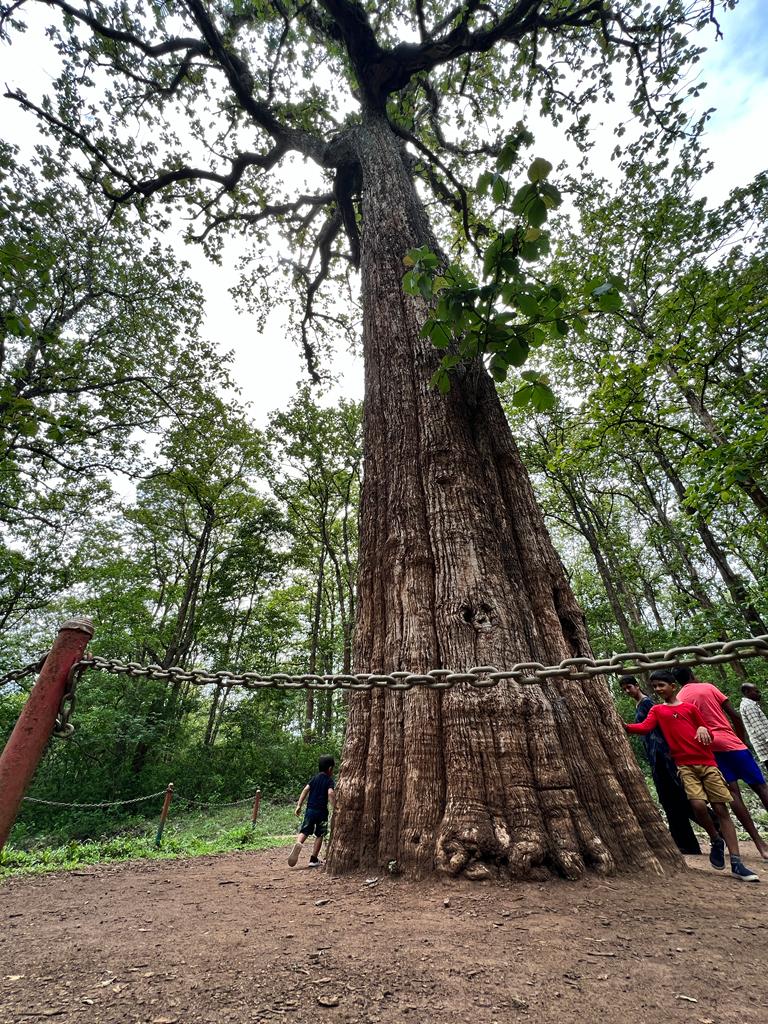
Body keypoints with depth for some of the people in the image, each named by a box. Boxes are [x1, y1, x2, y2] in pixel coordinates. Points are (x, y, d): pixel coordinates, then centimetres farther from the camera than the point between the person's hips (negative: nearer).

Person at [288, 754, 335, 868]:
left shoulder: (315, 778, 10)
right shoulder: (329, 780, -5)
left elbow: (305, 790, 2)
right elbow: (330, 793, -21)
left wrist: (299, 805, 4)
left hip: (310, 809, 3)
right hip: (322, 811, -3)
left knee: (304, 831, 4)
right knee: (319, 835, 13)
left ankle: (298, 844, -25)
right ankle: (313, 859, 15)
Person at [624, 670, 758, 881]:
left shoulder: (690, 707, 10)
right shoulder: (656, 710, 6)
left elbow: (708, 733, 15)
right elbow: (645, 727, -10)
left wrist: (703, 730, -9)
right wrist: (625, 726, -29)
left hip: (707, 762, 1)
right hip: (685, 765, -1)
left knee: (721, 809, -3)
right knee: (698, 805, -17)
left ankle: (737, 864, 5)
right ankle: (716, 841, 12)